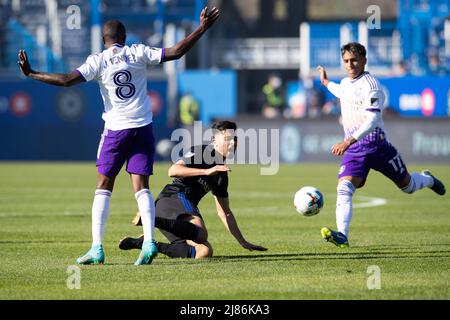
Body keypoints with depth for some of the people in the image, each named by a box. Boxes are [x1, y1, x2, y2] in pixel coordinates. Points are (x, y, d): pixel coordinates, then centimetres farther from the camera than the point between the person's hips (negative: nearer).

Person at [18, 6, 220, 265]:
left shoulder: (98, 61, -5)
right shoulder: (139, 53, 0)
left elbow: (67, 80, -16)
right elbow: (175, 52, -3)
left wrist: (31, 73, -9)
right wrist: (202, 29, 3)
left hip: (116, 130, -2)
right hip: (143, 127, 2)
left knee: (104, 187, 6)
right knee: (141, 187, 2)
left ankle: (97, 248, 0)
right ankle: (149, 242, -15)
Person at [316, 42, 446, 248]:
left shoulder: (370, 85, -17)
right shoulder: (346, 83, 9)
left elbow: (372, 120, -28)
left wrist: (349, 141, -38)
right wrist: (326, 83, 42)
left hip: (376, 145, -5)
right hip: (353, 150, 6)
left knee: (408, 187, 13)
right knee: (343, 189, -20)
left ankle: (427, 179, 48)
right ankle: (342, 236, -29)